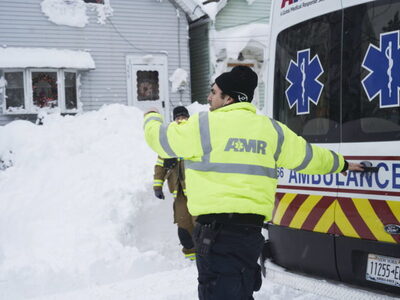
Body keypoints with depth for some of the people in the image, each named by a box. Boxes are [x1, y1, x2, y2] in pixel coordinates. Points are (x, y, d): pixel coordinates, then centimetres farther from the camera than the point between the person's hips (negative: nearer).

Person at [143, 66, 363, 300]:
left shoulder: (204, 125, -5)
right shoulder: (271, 129, 12)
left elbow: (159, 137, 8)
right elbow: (308, 156, 22)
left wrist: (152, 118, 32)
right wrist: (341, 164, 42)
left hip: (217, 230, -7)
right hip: (251, 229, 7)